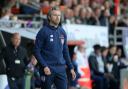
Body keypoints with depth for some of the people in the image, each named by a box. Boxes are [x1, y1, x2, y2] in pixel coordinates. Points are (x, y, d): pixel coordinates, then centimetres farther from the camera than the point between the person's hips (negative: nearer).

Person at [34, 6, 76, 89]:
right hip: (48, 69, -4)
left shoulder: (62, 32, 11)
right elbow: (37, 51, -8)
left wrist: (71, 67, 12)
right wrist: (44, 66, -17)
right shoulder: (43, 31, -6)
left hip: (61, 68, 4)